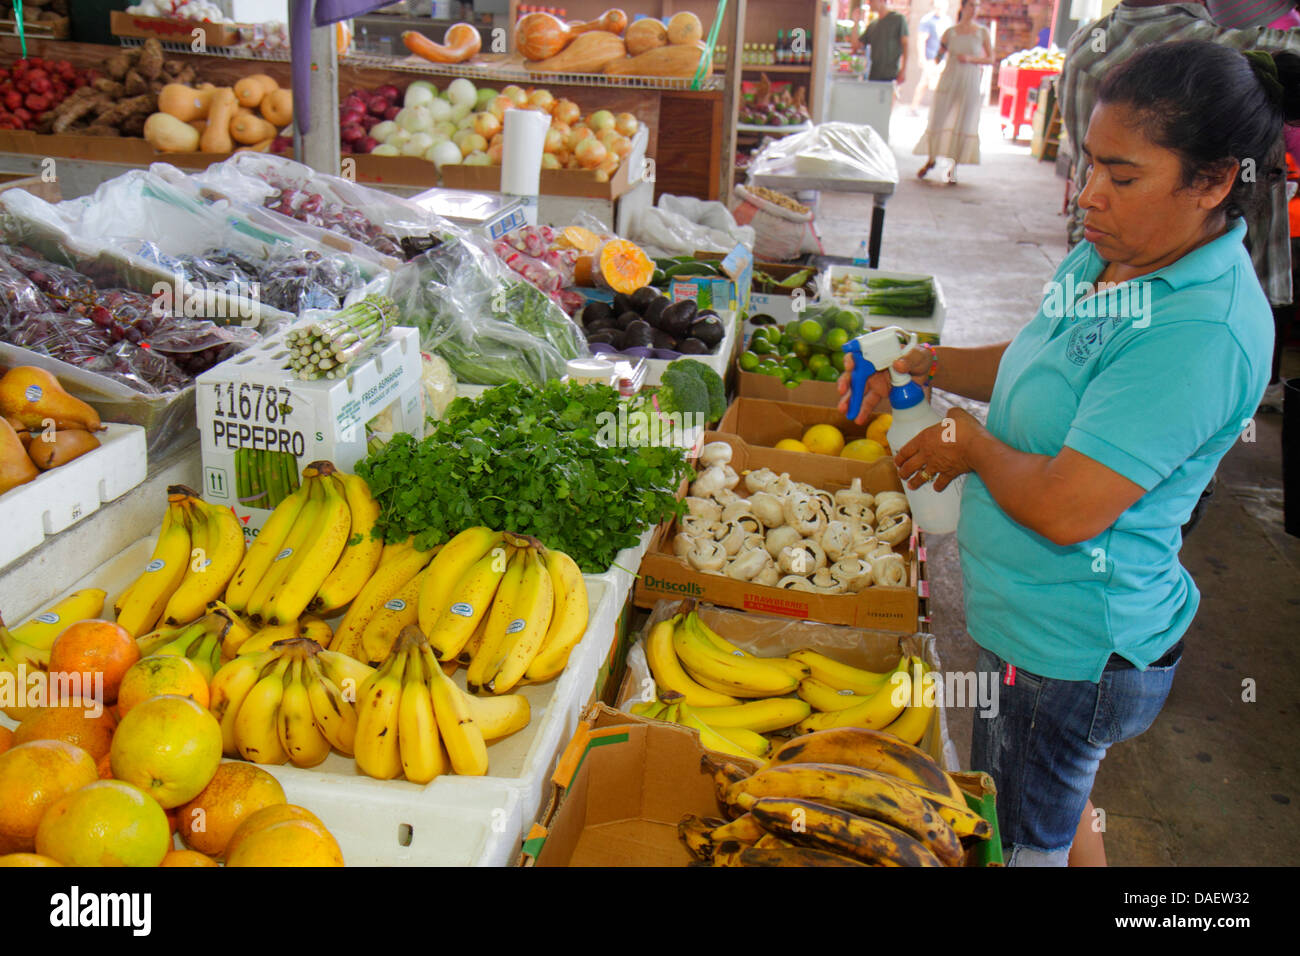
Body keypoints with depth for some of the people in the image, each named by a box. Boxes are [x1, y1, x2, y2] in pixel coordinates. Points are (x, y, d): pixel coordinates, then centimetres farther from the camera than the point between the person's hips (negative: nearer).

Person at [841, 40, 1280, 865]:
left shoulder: (1202, 329, -29)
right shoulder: (1111, 258, 1)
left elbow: (1065, 509, -31)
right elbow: (1035, 366, 19)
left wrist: (971, 443, -14)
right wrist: (920, 365, 5)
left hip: (1067, 649, -9)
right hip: (1050, 620, 9)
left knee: (1021, 842, 12)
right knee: (1060, 810, 29)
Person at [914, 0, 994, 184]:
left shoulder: (983, 32, 4)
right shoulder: (951, 32, 6)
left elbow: (991, 59, 4)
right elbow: (938, 55, 9)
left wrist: (971, 59, -11)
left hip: (970, 81, 0)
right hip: (949, 80, 1)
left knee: (963, 124, -1)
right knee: (938, 119, 0)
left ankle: (953, 168, 8)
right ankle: (930, 159, 20)